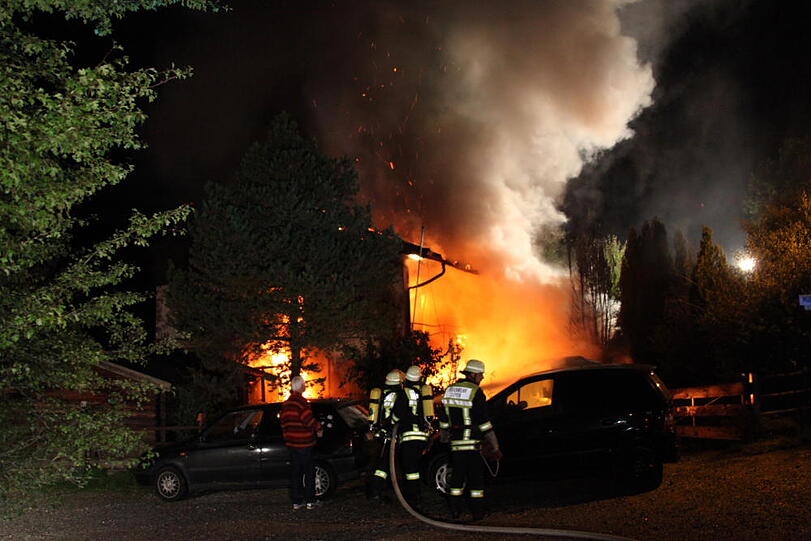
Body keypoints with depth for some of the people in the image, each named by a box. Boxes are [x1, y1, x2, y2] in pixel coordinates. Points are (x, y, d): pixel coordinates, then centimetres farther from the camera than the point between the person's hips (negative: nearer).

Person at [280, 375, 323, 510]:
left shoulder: (286, 404, 11)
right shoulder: (301, 401, -16)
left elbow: (283, 422, 17)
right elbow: (309, 419, -19)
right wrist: (319, 429, -3)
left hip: (291, 443, 8)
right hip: (304, 443, -8)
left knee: (296, 472, 12)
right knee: (309, 472, 1)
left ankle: (296, 501, 13)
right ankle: (310, 501, 4)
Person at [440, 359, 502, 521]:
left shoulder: (450, 390, 10)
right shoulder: (476, 392, -11)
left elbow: (444, 421, 15)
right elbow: (484, 422, -12)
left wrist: (446, 438, 26)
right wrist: (495, 447, -8)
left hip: (455, 442, 6)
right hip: (472, 443, -5)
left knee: (457, 476, 12)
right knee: (476, 477, 3)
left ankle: (455, 510, 13)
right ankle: (477, 512, 5)